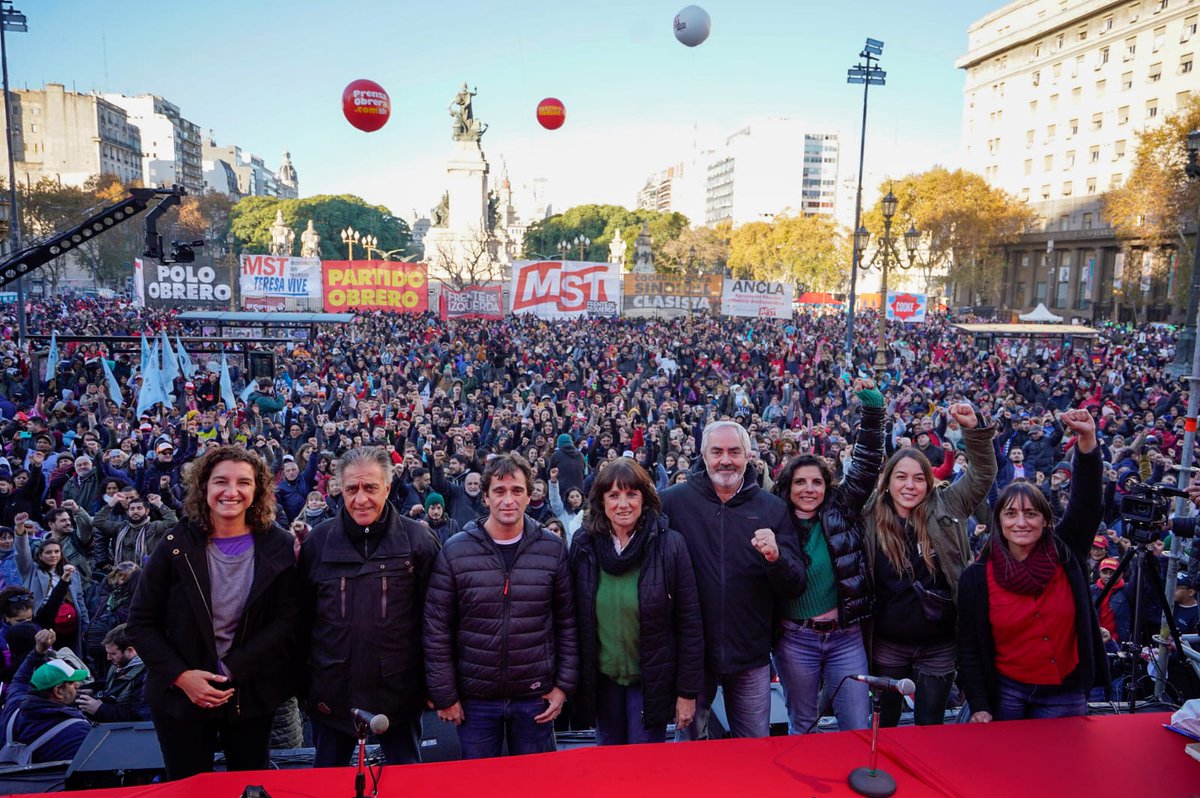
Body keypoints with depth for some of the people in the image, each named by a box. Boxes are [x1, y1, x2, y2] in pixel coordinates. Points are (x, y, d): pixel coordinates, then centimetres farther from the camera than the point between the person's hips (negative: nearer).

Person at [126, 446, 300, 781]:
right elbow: (140, 624, -2)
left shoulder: (277, 547, -5)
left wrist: (231, 671, -16)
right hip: (181, 697, -1)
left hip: (252, 696, 1)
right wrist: (181, 675, -14)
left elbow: (287, 619, -7)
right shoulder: (177, 545, -7)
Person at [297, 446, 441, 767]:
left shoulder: (418, 540, -7)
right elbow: (304, 615, 6)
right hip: (332, 696, 2)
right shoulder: (318, 542, -1)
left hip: (399, 693, -1)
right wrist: (304, 681, 5)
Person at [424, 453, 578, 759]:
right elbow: (437, 629, -4)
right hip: (475, 698, -1)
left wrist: (564, 686, 0)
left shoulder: (553, 549, -3)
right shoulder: (455, 551, -7)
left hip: (535, 698, 1)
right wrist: (444, 695, -4)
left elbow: (567, 622, 3)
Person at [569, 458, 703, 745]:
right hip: (602, 678, 3)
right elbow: (575, 620, 3)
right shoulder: (583, 546, -5)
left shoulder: (670, 546, -13)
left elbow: (689, 624, -10)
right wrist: (575, 680, 4)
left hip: (652, 680, -3)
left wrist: (688, 691, -9)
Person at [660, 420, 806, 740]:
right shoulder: (672, 501, -4)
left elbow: (795, 587, -1)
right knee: (688, 740, 18)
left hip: (751, 654, 1)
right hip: (691, 651, -1)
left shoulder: (772, 508, 1)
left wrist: (776, 557, -21)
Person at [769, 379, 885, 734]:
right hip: (796, 638, -1)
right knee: (802, 727, 15)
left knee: (858, 728, 7)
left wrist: (872, 410, -13)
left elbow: (865, 467, -6)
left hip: (846, 635, 1)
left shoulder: (841, 510, 0)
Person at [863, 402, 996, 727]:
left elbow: (982, 474, -7)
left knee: (930, 728, 16)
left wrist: (974, 429, -17)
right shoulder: (870, 518, -7)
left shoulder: (945, 508, -5)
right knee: (882, 726, 15)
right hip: (888, 645, 0)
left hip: (938, 645, 0)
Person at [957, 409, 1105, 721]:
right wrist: (978, 706, -9)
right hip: (1006, 692, -1)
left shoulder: (1066, 553, -4)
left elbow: (1086, 501, -16)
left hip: (1065, 694, 1)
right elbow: (970, 649, -4)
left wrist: (1087, 439, -27)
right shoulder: (976, 577, -8)